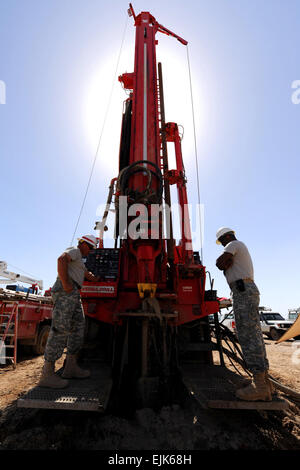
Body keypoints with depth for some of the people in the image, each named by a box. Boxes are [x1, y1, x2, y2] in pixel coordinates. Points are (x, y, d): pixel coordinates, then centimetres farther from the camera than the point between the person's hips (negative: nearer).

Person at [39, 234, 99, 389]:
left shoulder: (79, 260, 32)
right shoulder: (74, 251, 1)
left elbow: (90, 277, 38)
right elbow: (61, 259, -21)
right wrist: (66, 283, -24)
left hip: (73, 294, 11)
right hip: (65, 291, -11)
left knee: (78, 328, 10)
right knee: (60, 329, -13)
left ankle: (71, 367, 16)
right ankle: (47, 374, -10)